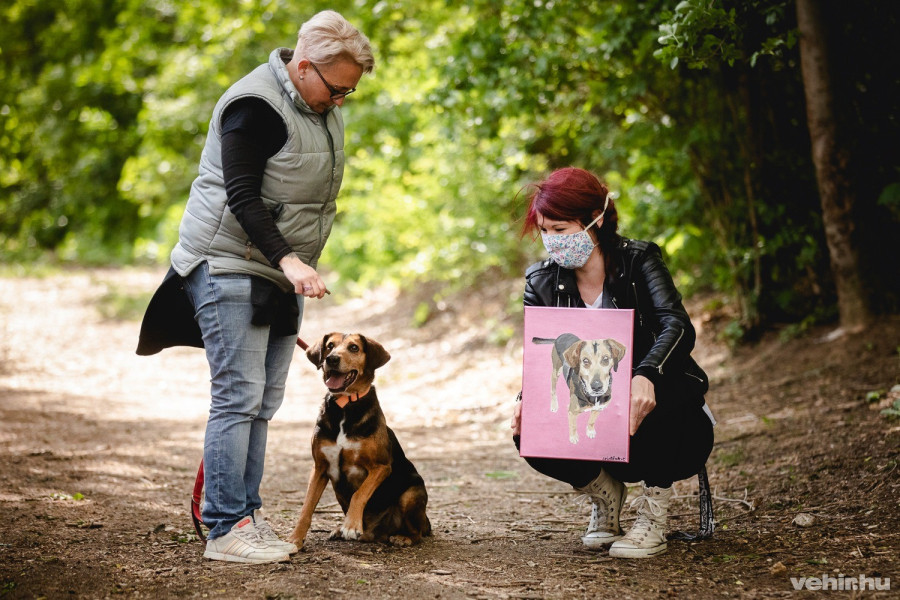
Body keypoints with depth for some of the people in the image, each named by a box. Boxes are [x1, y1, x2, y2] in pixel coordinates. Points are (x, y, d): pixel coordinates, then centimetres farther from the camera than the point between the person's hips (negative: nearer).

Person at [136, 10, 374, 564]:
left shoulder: (323, 106, 11)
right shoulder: (255, 106, -18)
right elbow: (241, 196, -23)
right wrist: (289, 259, -33)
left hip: (284, 271, 9)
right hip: (232, 266, -9)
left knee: (263, 403, 8)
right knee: (238, 396, -10)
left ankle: (248, 516, 13)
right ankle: (226, 531, -7)